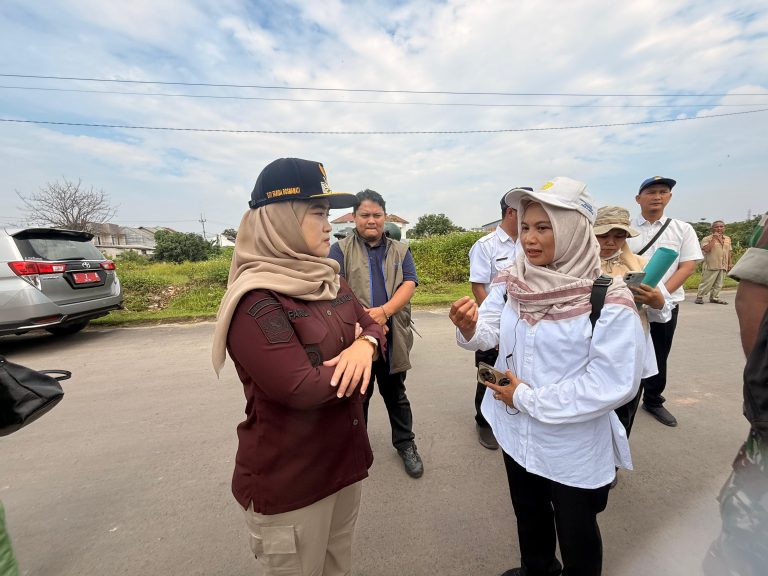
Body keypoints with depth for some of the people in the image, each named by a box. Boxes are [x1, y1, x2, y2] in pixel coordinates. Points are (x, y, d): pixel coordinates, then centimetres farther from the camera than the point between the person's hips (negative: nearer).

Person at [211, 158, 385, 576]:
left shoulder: (329, 281, 1)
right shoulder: (255, 302, -25)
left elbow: (373, 326, 4)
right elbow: (303, 389, -30)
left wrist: (365, 345, -18)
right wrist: (351, 358, -13)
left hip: (344, 460, 7)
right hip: (287, 481, -7)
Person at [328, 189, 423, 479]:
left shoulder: (400, 250, 8)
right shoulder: (340, 250, 2)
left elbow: (409, 284, -5)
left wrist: (384, 310, -22)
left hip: (393, 337, 2)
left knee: (395, 393, 18)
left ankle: (405, 444, 39)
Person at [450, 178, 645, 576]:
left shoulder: (608, 301, -21)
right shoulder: (511, 282, -7)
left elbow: (614, 384, -24)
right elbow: (487, 334, -12)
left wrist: (529, 399, -21)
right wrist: (469, 327, -35)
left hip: (575, 448, -4)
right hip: (517, 433, 5)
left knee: (576, 535, 23)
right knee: (528, 515, 31)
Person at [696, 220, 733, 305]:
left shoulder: (727, 239, 16)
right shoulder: (707, 239, -4)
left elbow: (729, 252, 20)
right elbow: (706, 249, -20)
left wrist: (729, 263, 14)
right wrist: (714, 239, -16)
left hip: (723, 266, 6)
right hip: (711, 266, -6)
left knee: (718, 284, 8)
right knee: (707, 283, -6)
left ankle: (714, 298, 15)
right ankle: (699, 297, 1)